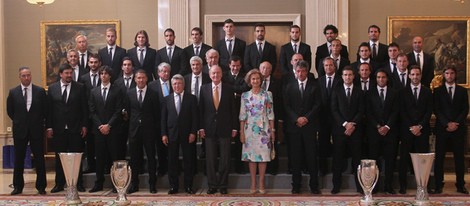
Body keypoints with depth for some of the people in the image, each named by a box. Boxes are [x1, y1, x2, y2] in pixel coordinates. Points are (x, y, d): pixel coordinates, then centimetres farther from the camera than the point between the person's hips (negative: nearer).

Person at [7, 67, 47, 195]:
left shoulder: (40, 91, 0)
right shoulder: (13, 92, 2)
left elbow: (45, 110, 6)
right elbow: (10, 111, 10)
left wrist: (39, 122, 3)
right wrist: (18, 122, 6)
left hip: (36, 129, -1)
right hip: (19, 129, 1)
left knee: (39, 159, 3)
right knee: (19, 159, 7)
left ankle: (41, 186, 11)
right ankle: (18, 186, 17)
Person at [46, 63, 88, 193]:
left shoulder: (80, 88, 1)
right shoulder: (52, 88, 6)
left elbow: (85, 108, 1)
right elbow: (49, 109, 5)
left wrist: (84, 125, -3)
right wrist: (49, 127, 0)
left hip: (76, 129, -1)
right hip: (58, 129, 2)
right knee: (59, 157, 8)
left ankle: (78, 183, 12)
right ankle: (59, 184, 17)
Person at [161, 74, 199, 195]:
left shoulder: (191, 98, 2)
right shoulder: (167, 99, 8)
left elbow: (195, 117, -1)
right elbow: (163, 118, 6)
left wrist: (193, 132, -9)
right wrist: (164, 134, -1)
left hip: (187, 134, -1)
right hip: (172, 134, 2)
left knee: (188, 161, 4)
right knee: (172, 161, 4)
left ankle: (188, 186, 12)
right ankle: (173, 186, 12)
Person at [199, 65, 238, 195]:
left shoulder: (228, 89, 2)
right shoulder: (204, 89, 4)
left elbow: (232, 109, 3)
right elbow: (201, 109, 3)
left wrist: (234, 127, 0)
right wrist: (201, 127, -2)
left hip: (225, 129, 0)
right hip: (209, 129, 1)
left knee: (225, 159, 4)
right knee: (210, 159, 6)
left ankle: (223, 185, 15)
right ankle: (212, 185, 16)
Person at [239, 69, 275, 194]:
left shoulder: (267, 95, 2)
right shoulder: (245, 96, 4)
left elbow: (270, 114, 2)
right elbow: (242, 115, 3)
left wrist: (272, 130, -1)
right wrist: (241, 132, -1)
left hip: (264, 129, -1)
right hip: (250, 129, 1)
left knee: (263, 155, 0)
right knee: (251, 155, 3)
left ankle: (261, 184, 9)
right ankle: (253, 184, 12)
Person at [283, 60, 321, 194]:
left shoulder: (314, 86, 7)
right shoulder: (289, 87, 10)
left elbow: (317, 104, 1)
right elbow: (286, 106, 4)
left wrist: (307, 118, -10)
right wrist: (296, 119, -10)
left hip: (310, 125, -1)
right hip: (294, 126, 1)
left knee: (312, 156, 0)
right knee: (295, 156, 2)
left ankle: (314, 185, 7)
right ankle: (296, 185, 9)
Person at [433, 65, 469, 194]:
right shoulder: (438, 91, 7)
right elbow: (436, 110, 0)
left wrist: (456, 123, -9)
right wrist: (447, 124, -11)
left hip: (458, 128, 1)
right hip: (442, 128, -1)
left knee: (459, 157, 2)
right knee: (439, 157, -2)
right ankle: (438, 185, 2)